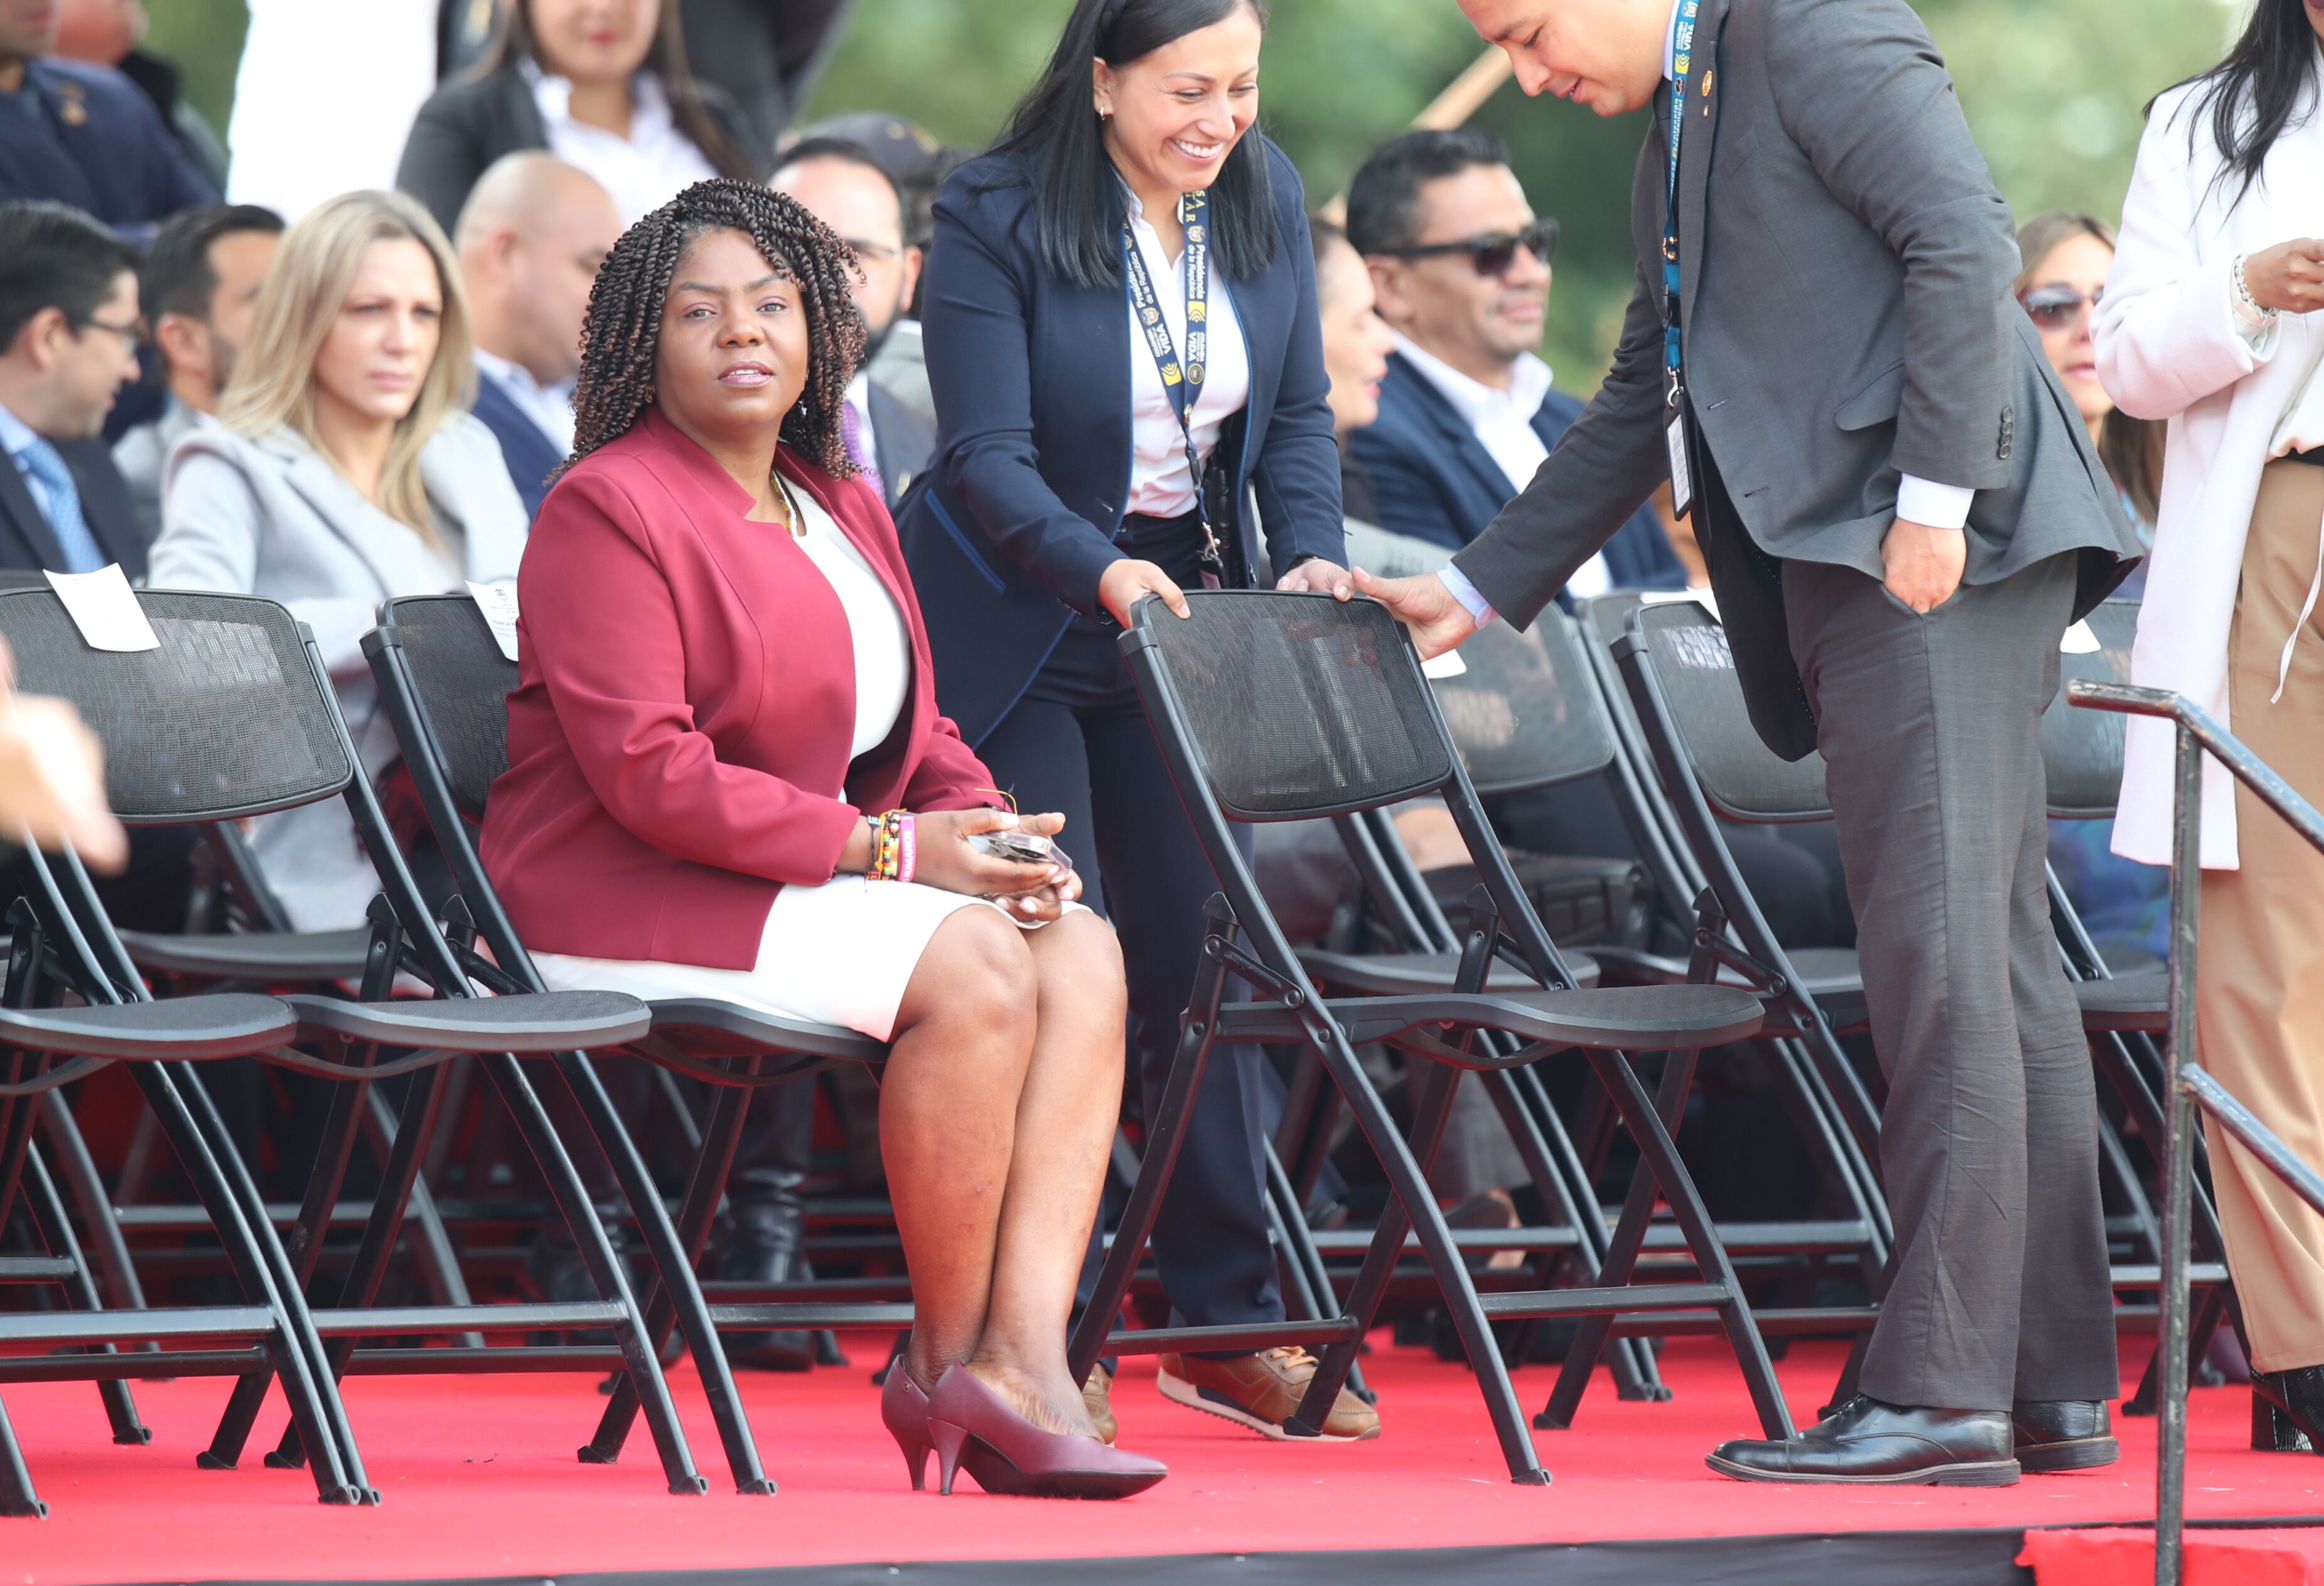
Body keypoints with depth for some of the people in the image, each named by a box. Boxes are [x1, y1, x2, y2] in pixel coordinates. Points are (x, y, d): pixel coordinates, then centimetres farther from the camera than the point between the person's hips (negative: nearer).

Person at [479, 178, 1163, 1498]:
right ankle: (945, 1359, -15)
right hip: (630, 905, -8)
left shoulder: (843, 509, 19)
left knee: (1083, 953, -15)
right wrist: (886, 849, -19)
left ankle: (1025, 1354, -27)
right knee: (972, 968, -27)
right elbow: (648, 772, -18)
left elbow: (916, 737, 20)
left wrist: (983, 831, -5)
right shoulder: (608, 508, -9)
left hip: (815, 887, 8)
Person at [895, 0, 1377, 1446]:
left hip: (1188, 615, 5)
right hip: (1014, 622, -5)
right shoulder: (996, 218, -17)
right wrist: (1106, 575, -37)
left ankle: (1234, 1319, 12)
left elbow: (1298, 413, 4)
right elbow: (989, 458, -21)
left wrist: (1313, 558, -14)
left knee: (1206, 951, 5)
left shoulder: (1265, 201, -1)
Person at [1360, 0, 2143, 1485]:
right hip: (1844, 569, 10)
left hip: (1939, 543, -10)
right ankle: (2054, 1382, 9)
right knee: (1996, 961, 8)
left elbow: (1964, 237, -15)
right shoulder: (1674, 142, 25)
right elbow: (1645, 401, 33)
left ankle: (1940, 1388, -16)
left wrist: (1930, 497, -20)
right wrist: (1481, 587, 33)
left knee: (1941, 955, -12)